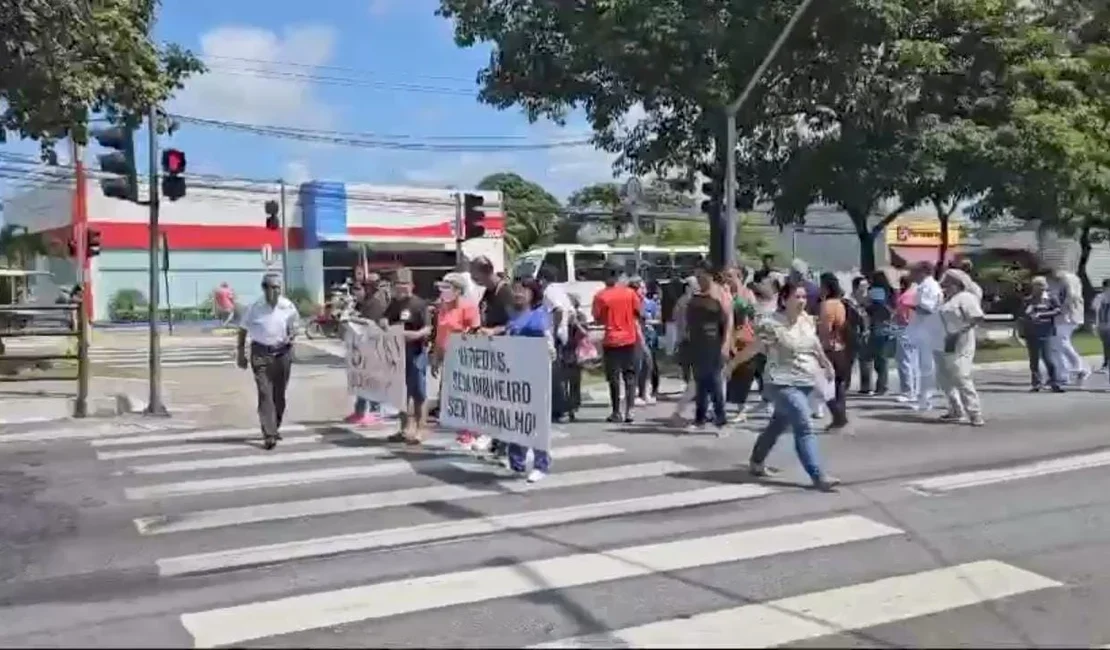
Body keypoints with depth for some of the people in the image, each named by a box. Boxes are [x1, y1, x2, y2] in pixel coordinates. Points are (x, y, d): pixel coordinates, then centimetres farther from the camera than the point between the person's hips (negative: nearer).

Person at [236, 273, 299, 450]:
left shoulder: (288, 306, -1)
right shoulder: (254, 308, -6)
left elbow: (293, 326, 15)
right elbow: (242, 331, 5)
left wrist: (290, 336, -6)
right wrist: (240, 354, 4)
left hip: (282, 353, 3)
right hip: (261, 354, -3)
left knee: (279, 394, 11)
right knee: (265, 393, -11)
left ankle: (275, 428, 30)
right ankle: (269, 435, -14)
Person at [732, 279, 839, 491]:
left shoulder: (808, 321, 5)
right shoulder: (772, 324, -17)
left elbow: (815, 344, 22)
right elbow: (753, 349, -12)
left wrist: (826, 364, 31)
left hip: (806, 382, 8)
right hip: (784, 383, -7)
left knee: (778, 424, 19)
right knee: (805, 428, -16)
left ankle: (756, 462, 37)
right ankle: (818, 476, -16)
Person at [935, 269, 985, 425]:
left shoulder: (965, 297, -9)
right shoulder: (948, 299, 18)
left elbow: (978, 318, -19)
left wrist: (960, 331, -21)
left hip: (958, 347, -10)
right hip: (944, 346, 10)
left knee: (962, 379, -12)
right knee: (944, 379, 14)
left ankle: (976, 415, -8)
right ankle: (956, 411, 25)